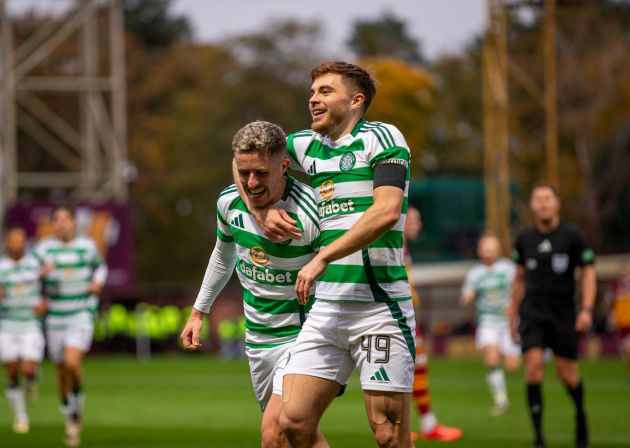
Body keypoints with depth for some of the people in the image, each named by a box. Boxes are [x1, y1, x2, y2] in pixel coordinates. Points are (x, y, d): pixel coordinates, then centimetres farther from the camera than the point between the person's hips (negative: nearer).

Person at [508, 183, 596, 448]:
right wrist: (513, 313, 18)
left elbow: (588, 273, -1)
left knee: (567, 373, 2)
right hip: (532, 313, 1)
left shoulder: (571, 236, -4)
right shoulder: (524, 239, 5)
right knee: (534, 365, -15)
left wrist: (587, 309, -12)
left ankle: (580, 415, 34)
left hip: (563, 314, -1)